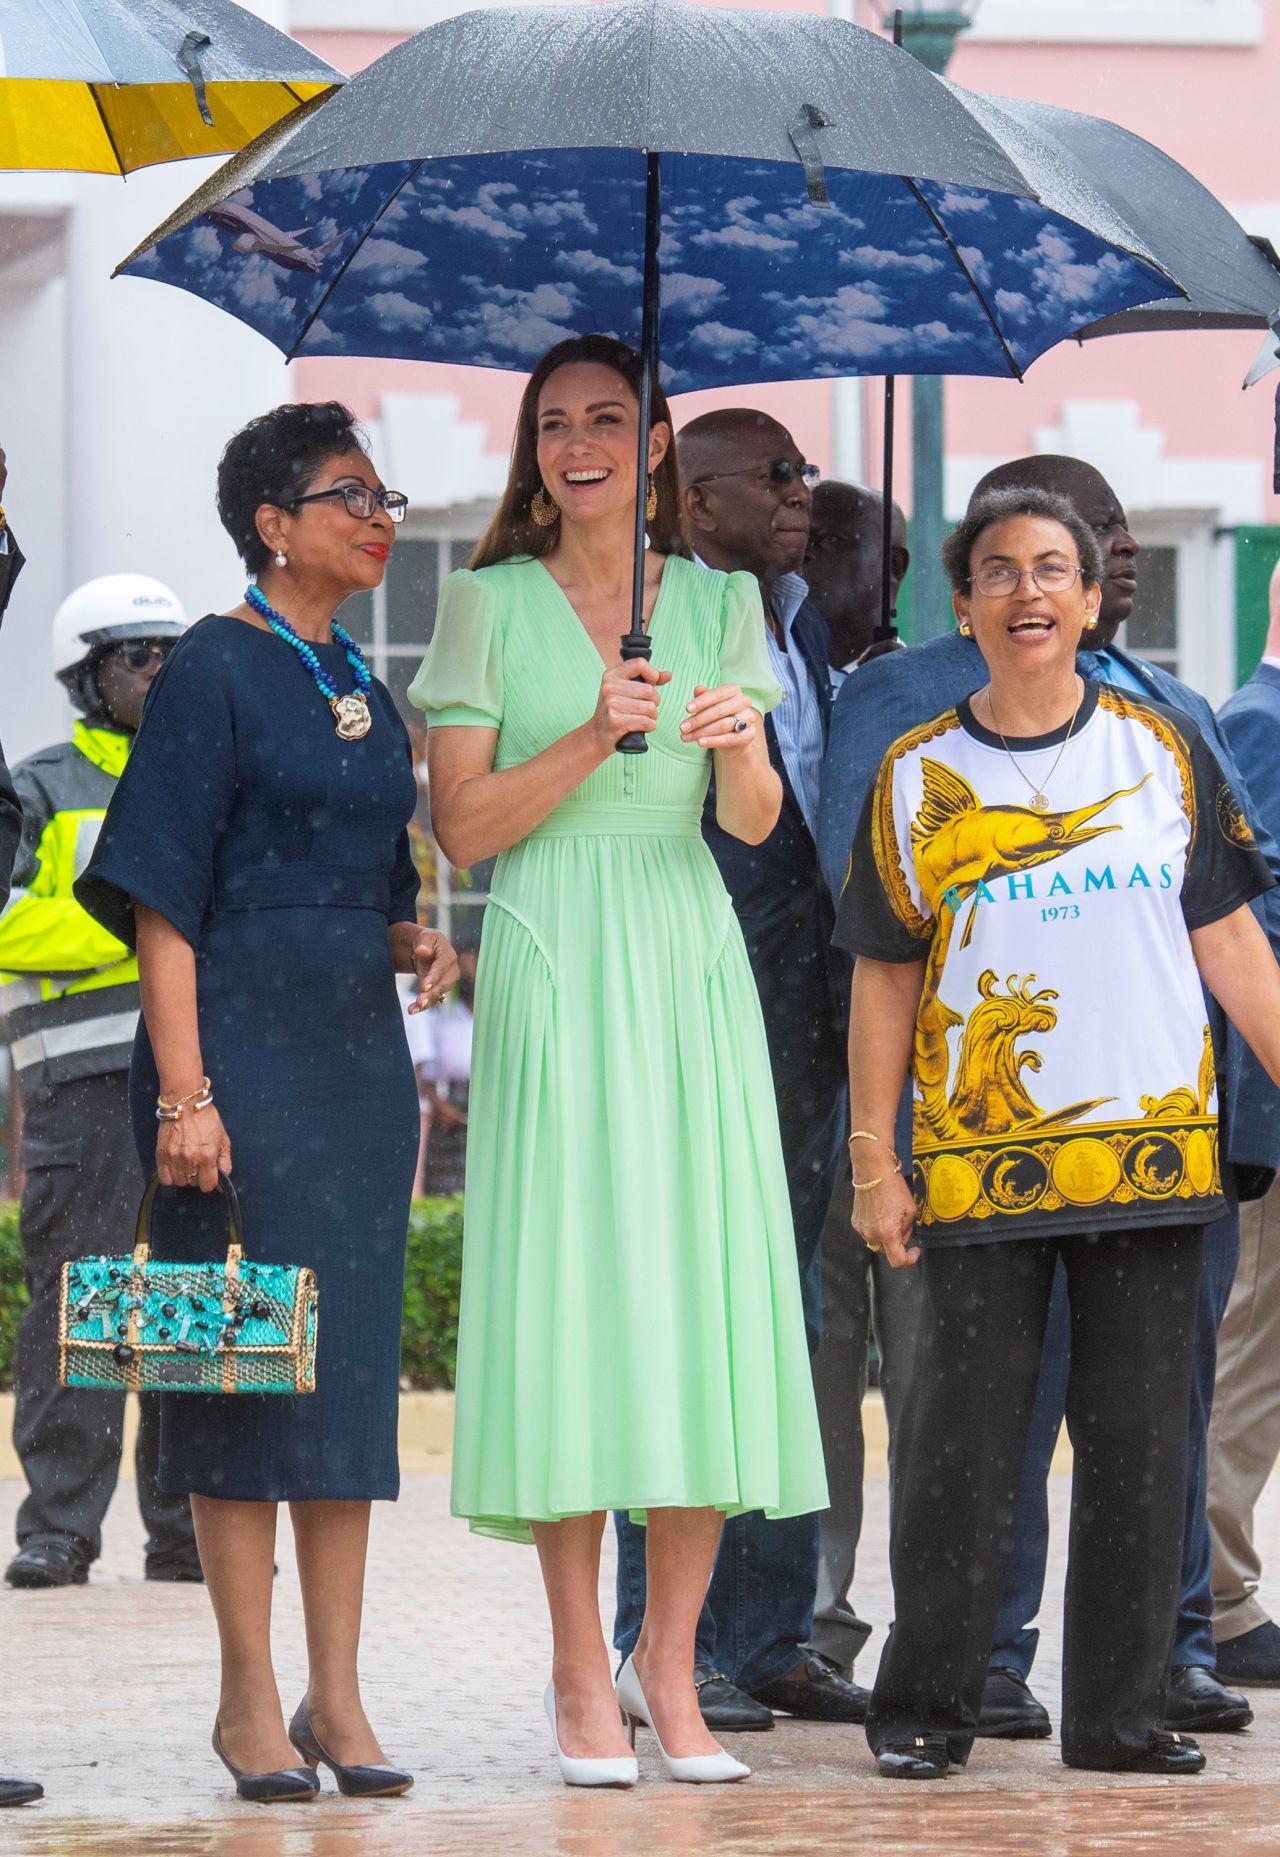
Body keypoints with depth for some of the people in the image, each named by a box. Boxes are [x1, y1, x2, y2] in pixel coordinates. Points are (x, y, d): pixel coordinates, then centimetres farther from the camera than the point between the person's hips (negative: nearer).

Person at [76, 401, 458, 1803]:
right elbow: (165, 898, -11)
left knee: (354, 1360, 4)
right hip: (243, 1042, -7)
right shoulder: (213, 673, -7)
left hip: (357, 1048, 7)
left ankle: (335, 1693, 7)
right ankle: (249, 1700, -1)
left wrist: (416, 945, 2)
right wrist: (184, 1094, -18)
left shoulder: (362, 688, 15)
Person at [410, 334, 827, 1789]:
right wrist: (593, 741, -13)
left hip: (690, 962, 2)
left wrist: (736, 742, -16)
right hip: (552, 966, -2)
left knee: (706, 1290, -3)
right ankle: (580, 1670, -1)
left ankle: (669, 1661, 5)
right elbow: (462, 826, 0)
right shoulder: (489, 604, 6)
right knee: (569, 1295, -6)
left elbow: (754, 825, 6)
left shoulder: (720, 601, 12)